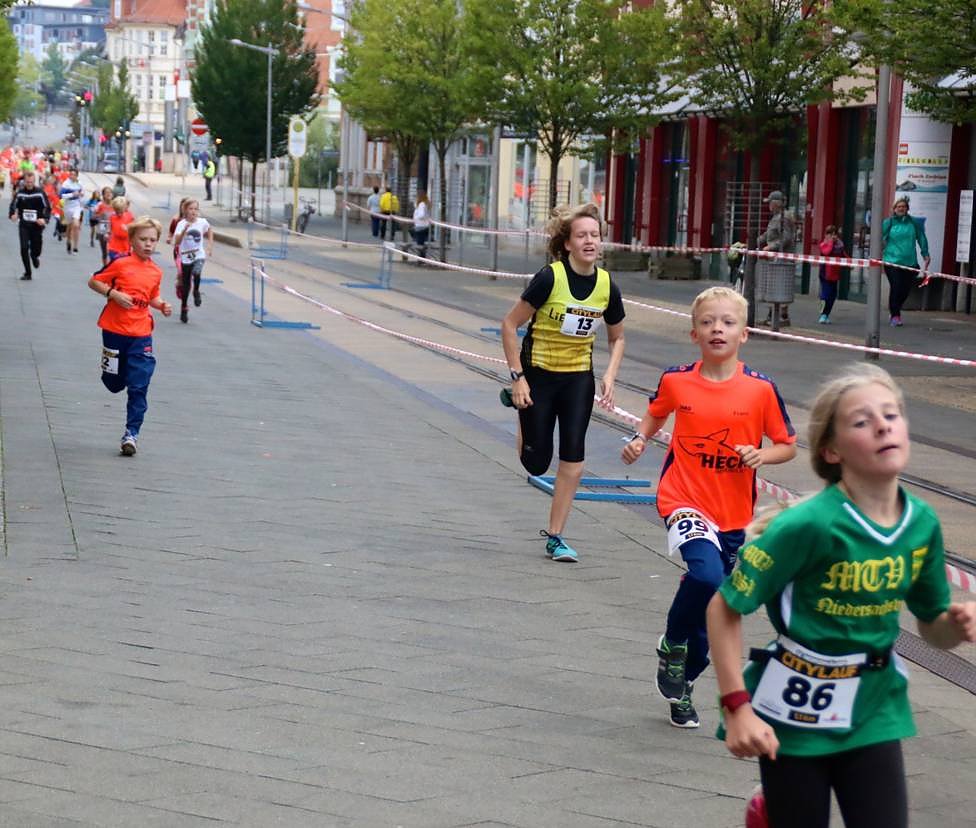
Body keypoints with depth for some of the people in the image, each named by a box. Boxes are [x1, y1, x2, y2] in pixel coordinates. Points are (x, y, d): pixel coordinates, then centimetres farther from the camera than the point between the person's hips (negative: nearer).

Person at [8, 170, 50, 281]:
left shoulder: (40, 192, -5)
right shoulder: (19, 193, 0)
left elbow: (48, 207, 0)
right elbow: (13, 205, 10)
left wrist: (44, 219, -16)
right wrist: (12, 215, -11)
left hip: (37, 225, -1)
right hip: (24, 225, 1)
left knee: (36, 249, 3)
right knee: (24, 248, -10)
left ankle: (34, 256, 43)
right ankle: (27, 273, 0)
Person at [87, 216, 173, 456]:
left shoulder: (156, 272, 6)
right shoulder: (120, 264, -8)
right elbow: (93, 282, -4)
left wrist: (162, 305, 2)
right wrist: (114, 294, -18)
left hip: (141, 335, 2)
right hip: (115, 331, -2)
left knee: (138, 387, -4)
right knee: (114, 383, 10)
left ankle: (131, 433, 0)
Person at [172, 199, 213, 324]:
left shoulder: (202, 222, -5)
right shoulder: (182, 224, -13)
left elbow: (209, 229, 19)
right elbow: (177, 242, -26)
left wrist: (210, 245, 14)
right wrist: (185, 229, -40)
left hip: (199, 256, 0)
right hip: (186, 257, 0)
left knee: (196, 272, -33)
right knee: (185, 285, 9)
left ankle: (196, 292, -4)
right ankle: (183, 309, 28)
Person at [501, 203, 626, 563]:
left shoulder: (607, 286, -6)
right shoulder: (550, 278, -19)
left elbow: (617, 337, 10)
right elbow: (510, 324, -13)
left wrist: (610, 376, -5)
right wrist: (517, 377, -15)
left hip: (579, 376, 3)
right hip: (538, 371, -3)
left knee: (573, 457, -8)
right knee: (536, 463, 4)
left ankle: (555, 535, 5)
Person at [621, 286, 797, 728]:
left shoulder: (761, 388, -7)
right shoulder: (676, 380, -4)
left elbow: (787, 445, 4)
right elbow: (656, 413, 17)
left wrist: (761, 455, -15)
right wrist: (640, 439, -2)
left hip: (732, 513, 2)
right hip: (683, 501, -2)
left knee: (712, 607, 11)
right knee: (707, 576, -29)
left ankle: (682, 687, 34)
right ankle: (672, 646, 0)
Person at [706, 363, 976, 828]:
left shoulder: (922, 524, -5)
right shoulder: (811, 525, -22)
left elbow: (933, 628, 9)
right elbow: (724, 607, -16)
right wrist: (738, 707, -18)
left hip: (873, 714, 4)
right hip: (795, 712, -4)